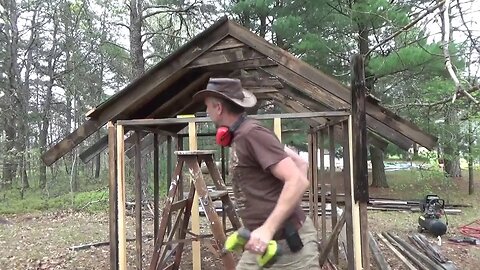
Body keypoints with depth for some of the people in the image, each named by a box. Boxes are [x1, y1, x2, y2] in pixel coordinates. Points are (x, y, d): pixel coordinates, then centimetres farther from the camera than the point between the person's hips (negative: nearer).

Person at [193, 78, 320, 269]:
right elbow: (301, 164, 15)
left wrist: (267, 229, -28)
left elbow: (298, 181, -23)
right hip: (263, 243, 9)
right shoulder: (240, 137, 10)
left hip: (288, 243, -9)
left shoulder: (252, 134, -17)